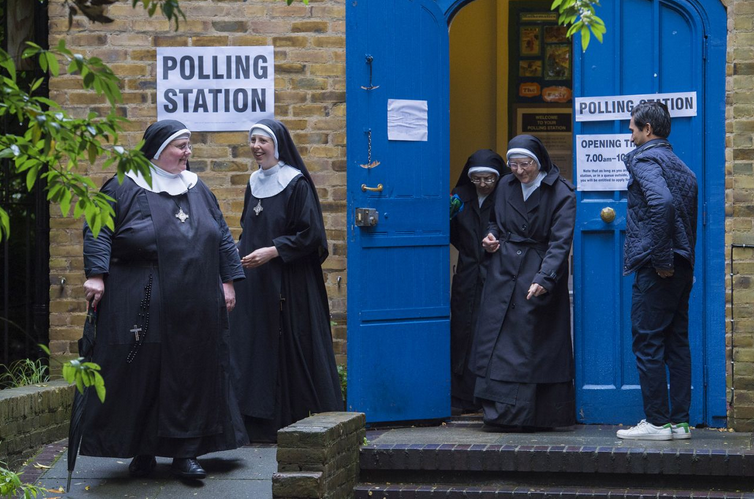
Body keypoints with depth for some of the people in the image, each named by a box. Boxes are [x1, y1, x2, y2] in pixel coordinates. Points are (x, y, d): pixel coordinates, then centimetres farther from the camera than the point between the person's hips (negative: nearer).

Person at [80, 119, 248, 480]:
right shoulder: (125, 189, 0)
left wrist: (227, 280, 11)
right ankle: (142, 451, 10)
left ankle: (184, 453, 8)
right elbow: (98, 230, -6)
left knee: (190, 374, 3)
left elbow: (222, 237, 18)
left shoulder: (197, 189, 15)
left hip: (194, 308, 5)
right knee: (142, 376, -1)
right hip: (142, 303, -4)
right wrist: (96, 274, -17)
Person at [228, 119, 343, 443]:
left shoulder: (296, 184, -8)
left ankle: (297, 423, 1)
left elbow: (309, 234, -11)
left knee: (291, 348, -5)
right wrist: (241, 252, 8)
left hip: (289, 280, -7)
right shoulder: (255, 183, 13)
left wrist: (272, 251, -18)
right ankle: (260, 424, 7)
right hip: (255, 280, 7)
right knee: (256, 348, 4)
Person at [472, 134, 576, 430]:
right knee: (498, 339, 0)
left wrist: (543, 280, -29)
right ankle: (500, 409, 5)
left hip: (540, 272, -5)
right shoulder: (506, 187, 8)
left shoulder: (561, 194, -10)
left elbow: (560, 243, -17)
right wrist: (491, 237, 3)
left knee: (534, 342, -5)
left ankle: (534, 414, 1)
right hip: (504, 272, 5)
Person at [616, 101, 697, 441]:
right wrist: (684, 264, 16)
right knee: (677, 343, 9)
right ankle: (679, 422, 10)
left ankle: (657, 422, -5)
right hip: (681, 268, 9)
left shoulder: (645, 159, -8)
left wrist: (661, 260, -21)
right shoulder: (682, 167, 20)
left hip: (655, 270, -9)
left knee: (647, 342, -5)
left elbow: (661, 202, -26)